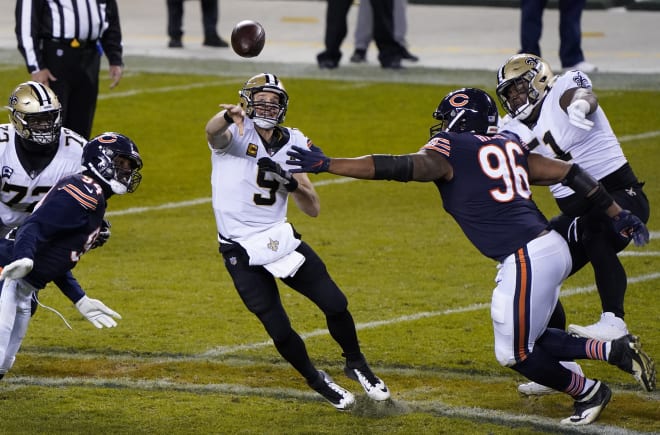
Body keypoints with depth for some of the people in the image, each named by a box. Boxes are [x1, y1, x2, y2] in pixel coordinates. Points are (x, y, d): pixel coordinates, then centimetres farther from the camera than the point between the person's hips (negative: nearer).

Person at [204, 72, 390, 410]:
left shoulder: (292, 143, 3)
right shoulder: (235, 133, -11)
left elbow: (313, 208, 2)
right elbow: (213, 132, -38)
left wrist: (290, 182, -19)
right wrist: (229, 116, -62)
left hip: (280, 238, 5)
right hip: (243, 254, -4)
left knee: (335, 304, 2)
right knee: (280, 331, -4)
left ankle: (356, 365, 29)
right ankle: (317, 382, 23)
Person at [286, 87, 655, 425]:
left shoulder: (448, 151, -4)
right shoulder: (509, 145, 16)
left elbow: (394, 167, -14)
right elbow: (568, 173, 15)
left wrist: (325, 165, -12)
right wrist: (618, 214, 21)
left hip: (527, 258, -8)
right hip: (551, 247, 8)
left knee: (515, 353, 8)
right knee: (525, 339, 21)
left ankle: (589, 392, 19)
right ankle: (617, 351, 15)